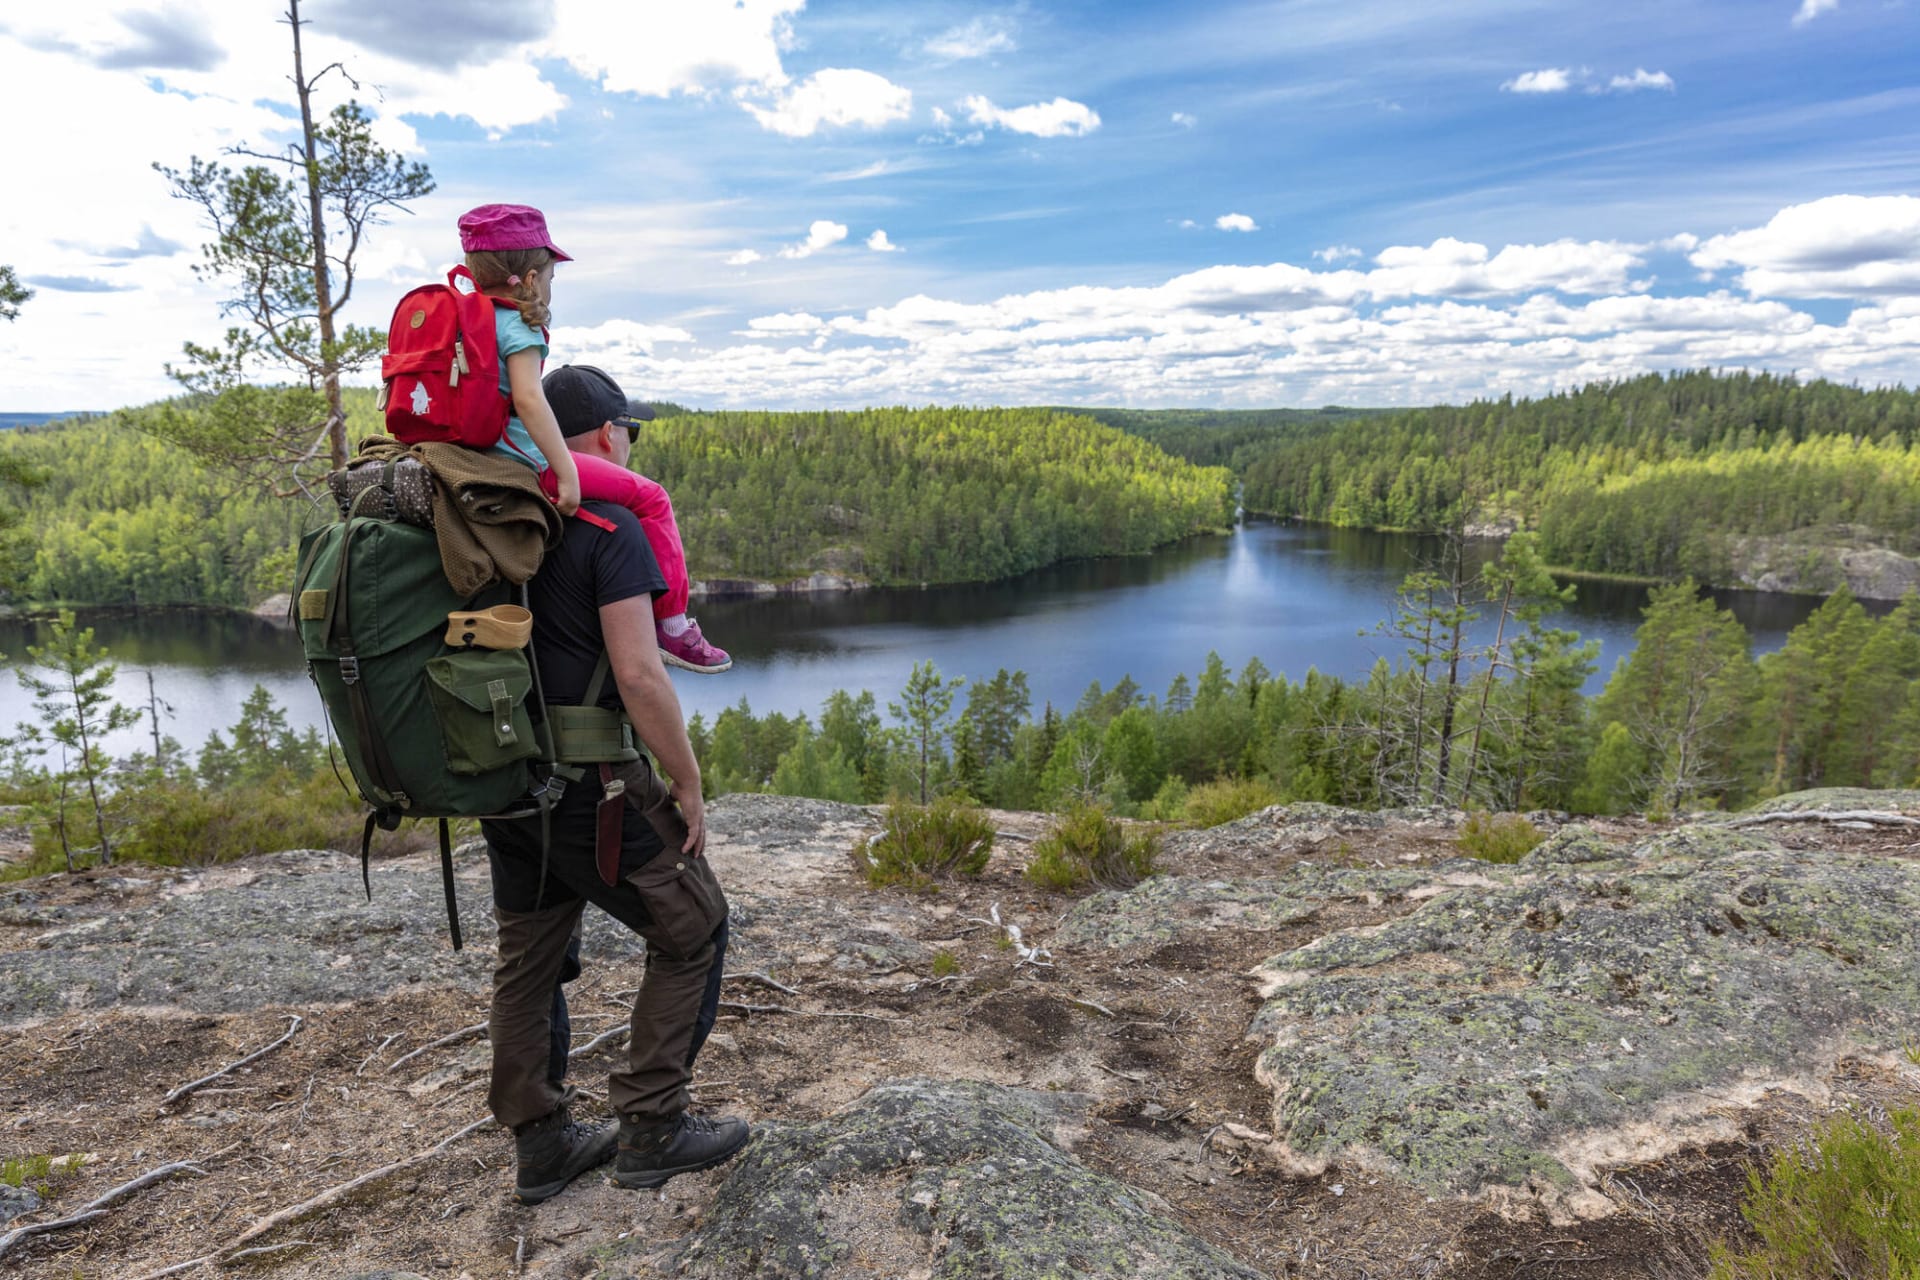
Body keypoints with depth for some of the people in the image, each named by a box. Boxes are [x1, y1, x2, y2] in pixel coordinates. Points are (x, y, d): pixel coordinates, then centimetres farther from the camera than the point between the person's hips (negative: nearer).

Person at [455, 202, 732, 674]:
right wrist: (566, 472, -24)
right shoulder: (517, 325, -11)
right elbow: (528, 399, -23)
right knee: (649, 498, -5)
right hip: (523, 461, -10)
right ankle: (672, 626, -4)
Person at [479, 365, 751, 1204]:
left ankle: (540, 1143, 30)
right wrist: (688, 784, -12)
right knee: (692, 932, 8)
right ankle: (651, 1129, 15)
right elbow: (638, 674, -22)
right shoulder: (609, 525, -14)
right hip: (588, 783, -8)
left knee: (528, 958, 17)